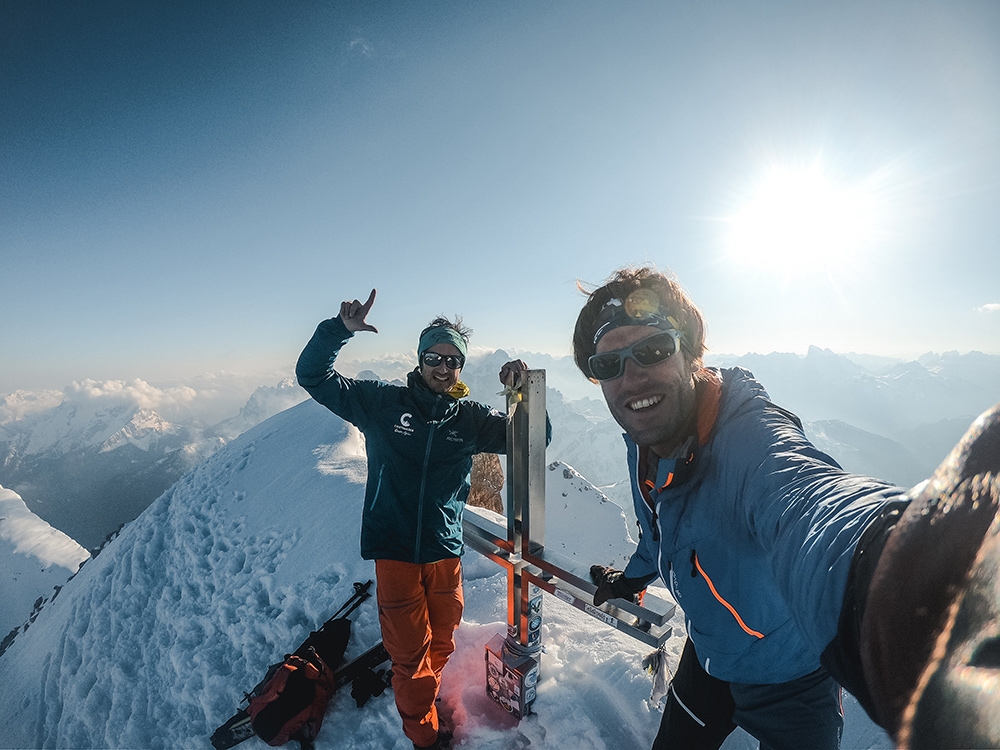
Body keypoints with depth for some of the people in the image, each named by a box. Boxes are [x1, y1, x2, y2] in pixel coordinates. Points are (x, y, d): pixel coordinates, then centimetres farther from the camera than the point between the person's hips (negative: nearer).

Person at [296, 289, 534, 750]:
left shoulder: (471, 418, 0)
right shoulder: (384, 403, -5)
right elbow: (313, 376, -5)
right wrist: (340, 330, -22)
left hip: (445, 551, 3)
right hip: (395, 550, -2)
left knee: (441, 643, 20)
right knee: (410, 651, 8)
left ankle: (418, 697, 50)